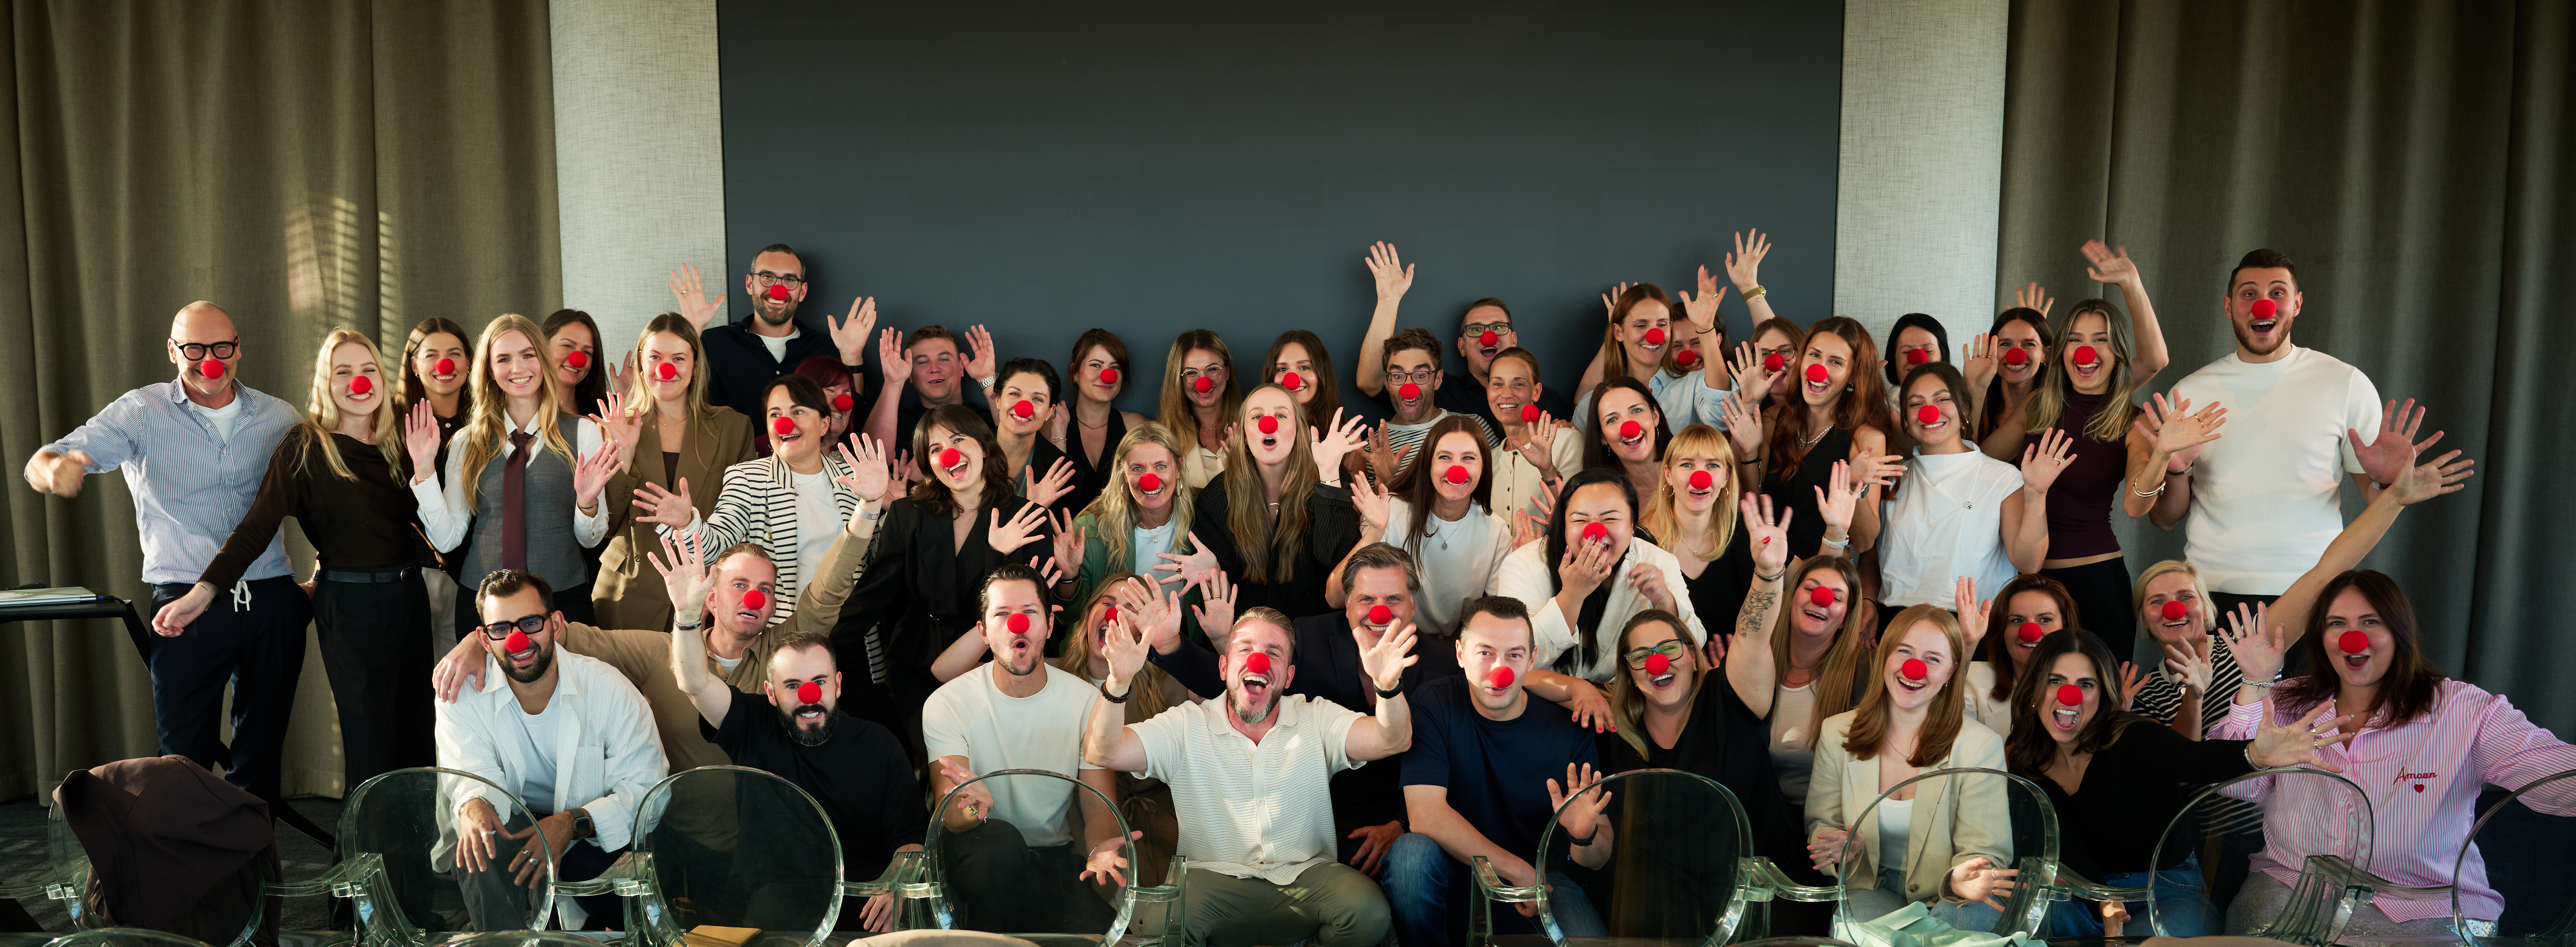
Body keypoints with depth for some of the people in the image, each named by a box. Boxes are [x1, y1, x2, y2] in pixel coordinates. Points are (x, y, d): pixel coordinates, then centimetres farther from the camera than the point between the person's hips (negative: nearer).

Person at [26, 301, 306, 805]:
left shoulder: (280, 418, 8)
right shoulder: (141, 413, 1)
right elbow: (44, 464, -8)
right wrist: (53, 468, -34)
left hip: (272, 604, 2)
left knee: (261, 760, 10)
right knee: (186, 761, -1)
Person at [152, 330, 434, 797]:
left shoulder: (396, 440, 8)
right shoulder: (306, 446, -6)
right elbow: (258, 524, -13)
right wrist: (204, 591, -20)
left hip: (408, 596, 5)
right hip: (349, 604, -5)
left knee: (418, 733, 9)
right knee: (369, 743, -3)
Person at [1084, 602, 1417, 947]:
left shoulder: (1317, 719, 6)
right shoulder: (1187, 726, 4)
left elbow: (1391, 740, -11)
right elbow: (1103, 753, -9)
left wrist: (1388, 686, -35)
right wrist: (1119, 681, -29)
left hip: (1307, 876, 3)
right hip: (1214, 877, -2)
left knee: (1369, 911, -27)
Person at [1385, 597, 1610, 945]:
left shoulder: (1568, 729, -6)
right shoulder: (1434, 704, -10)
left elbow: (1599, 860, -2)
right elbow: (1425, 814, -22)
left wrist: (1585, 836, -27)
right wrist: (1518, 871, -22)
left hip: (1539, 878, 1)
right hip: (1452, 872, -1)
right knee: (1412, 852, -33)